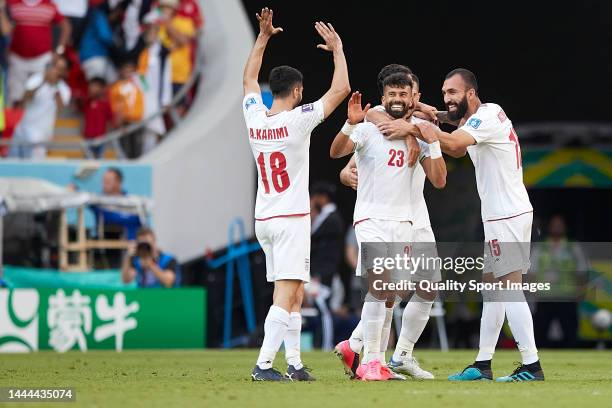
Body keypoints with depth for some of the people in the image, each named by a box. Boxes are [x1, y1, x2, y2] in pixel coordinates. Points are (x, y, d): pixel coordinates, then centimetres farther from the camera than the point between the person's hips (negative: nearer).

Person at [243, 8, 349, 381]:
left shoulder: (254, 118, 3)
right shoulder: (298, 120, -13)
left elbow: (249, 79, 23)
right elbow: (341, 88, -8)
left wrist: (263, 37, 26)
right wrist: (337, 49, 5)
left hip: (264, 219, 7)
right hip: (292, 219, -7)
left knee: (294, 294, 14)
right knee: (285, 294, -10)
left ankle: (294, 363, 14)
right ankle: (264, 364, -18)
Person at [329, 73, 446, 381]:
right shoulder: (368, 130, -4)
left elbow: (439, 181, 5)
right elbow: (336, 152, -20)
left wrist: (433, 141, -5)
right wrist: (350, 124, -36)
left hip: (403, 222, 5)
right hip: (372, 219, -5)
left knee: (389, 296, 7)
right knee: (379, 286, -19)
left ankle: (376, 363, 13)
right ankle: (370, 362, -16)